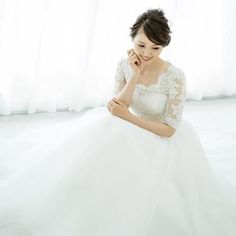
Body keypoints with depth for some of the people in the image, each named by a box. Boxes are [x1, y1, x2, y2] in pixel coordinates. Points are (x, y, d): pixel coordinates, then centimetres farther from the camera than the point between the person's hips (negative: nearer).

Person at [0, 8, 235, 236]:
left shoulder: (175, 76, -25)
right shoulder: (124, 64, -12)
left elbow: (169, 129, -22)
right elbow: (117, 109, -17)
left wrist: (128, 116, -28)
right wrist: (135, 75, -27)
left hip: (165, 139, -4)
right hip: (135, 131, 5)